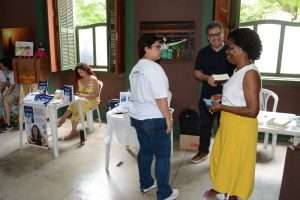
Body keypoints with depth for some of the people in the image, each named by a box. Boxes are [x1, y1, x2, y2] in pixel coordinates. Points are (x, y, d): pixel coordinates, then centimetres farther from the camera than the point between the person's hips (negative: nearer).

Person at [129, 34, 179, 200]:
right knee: (163, 155, 4)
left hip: (137, 116, 9)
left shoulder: (135, 69, 10)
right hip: (154, 119, -9)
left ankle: (145, 183, 34)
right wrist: (168, 118, -14)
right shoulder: (154, 68, -18)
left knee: (145, 151, 20)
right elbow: (160, 98, -21)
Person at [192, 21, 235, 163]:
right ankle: (203, 151, 31)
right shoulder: (203, 53, 4)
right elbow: (197, 72, 4)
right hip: (207, 96, 2)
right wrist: (207, 78, -16)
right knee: (204, 125, 12)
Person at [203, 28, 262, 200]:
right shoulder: (239, 70, 5)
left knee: (236, 161, 11)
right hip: (228, 124, 9)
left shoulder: (250, 74, -24)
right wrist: (221, 99, 4)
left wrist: (222, 107, -23)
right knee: (222, 155, 24)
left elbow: (253, 110, -27)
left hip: (241, 126, -9)